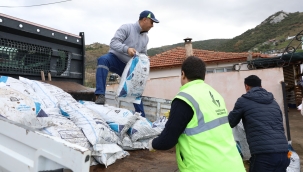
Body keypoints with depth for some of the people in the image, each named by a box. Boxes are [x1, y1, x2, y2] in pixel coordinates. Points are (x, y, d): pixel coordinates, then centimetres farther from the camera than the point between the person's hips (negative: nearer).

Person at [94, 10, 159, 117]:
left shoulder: (146, 38, 12)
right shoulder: (126, 28, -11)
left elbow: (143, 54, 23)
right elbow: (114, 42, -20)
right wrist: (127, 49, -36)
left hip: (128, 66, 7)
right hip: (115, 58, -6)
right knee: (103, 59, -41)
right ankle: (100, 95, -46)